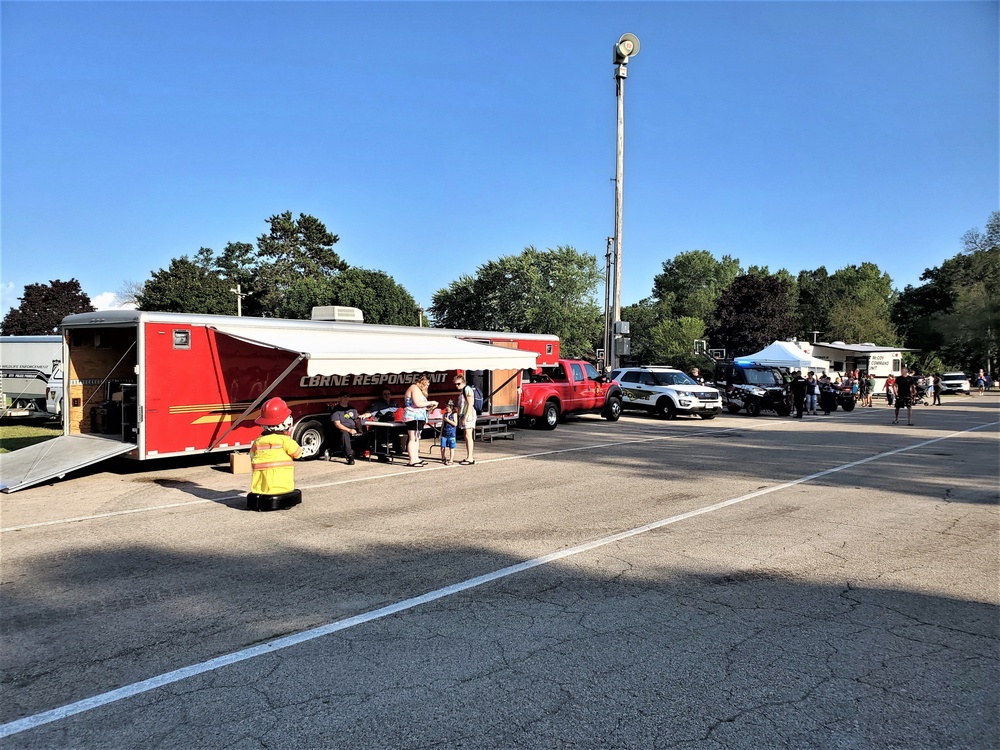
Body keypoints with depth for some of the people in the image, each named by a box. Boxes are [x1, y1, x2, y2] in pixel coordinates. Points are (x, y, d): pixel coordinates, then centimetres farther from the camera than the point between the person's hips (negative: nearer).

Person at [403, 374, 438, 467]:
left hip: (418, 418, 11)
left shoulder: (418, 389, 23)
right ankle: (412, 461, -11)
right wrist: (430, 402, -13)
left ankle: (416, 459, 14)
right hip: (414, 417, -11)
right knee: (413, 439, -11)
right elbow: (417, 403, -21)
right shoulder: (415, 388, -10)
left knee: (417, 438, 11)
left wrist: (429, 407, 13)